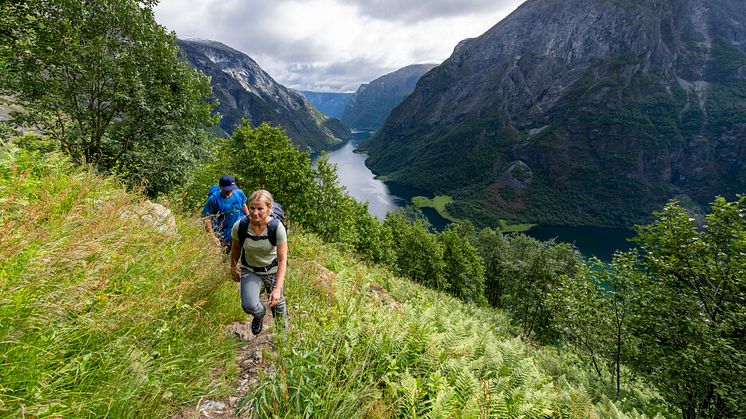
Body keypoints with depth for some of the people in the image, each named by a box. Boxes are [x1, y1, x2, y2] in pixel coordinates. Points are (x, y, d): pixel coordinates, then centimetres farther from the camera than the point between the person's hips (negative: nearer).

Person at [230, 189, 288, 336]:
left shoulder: (277, 227, -29)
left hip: (272, 269, -1)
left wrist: (278, 288, -30)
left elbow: (282, 259, -25)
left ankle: (283, 327, 49)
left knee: (277, 302, 15)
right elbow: (236, 249, -2)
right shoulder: (239, 227, -24)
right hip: (250, 270, 1)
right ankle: (260, 314, 24)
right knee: (249, 306, -16)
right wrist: (233, 268, 13)